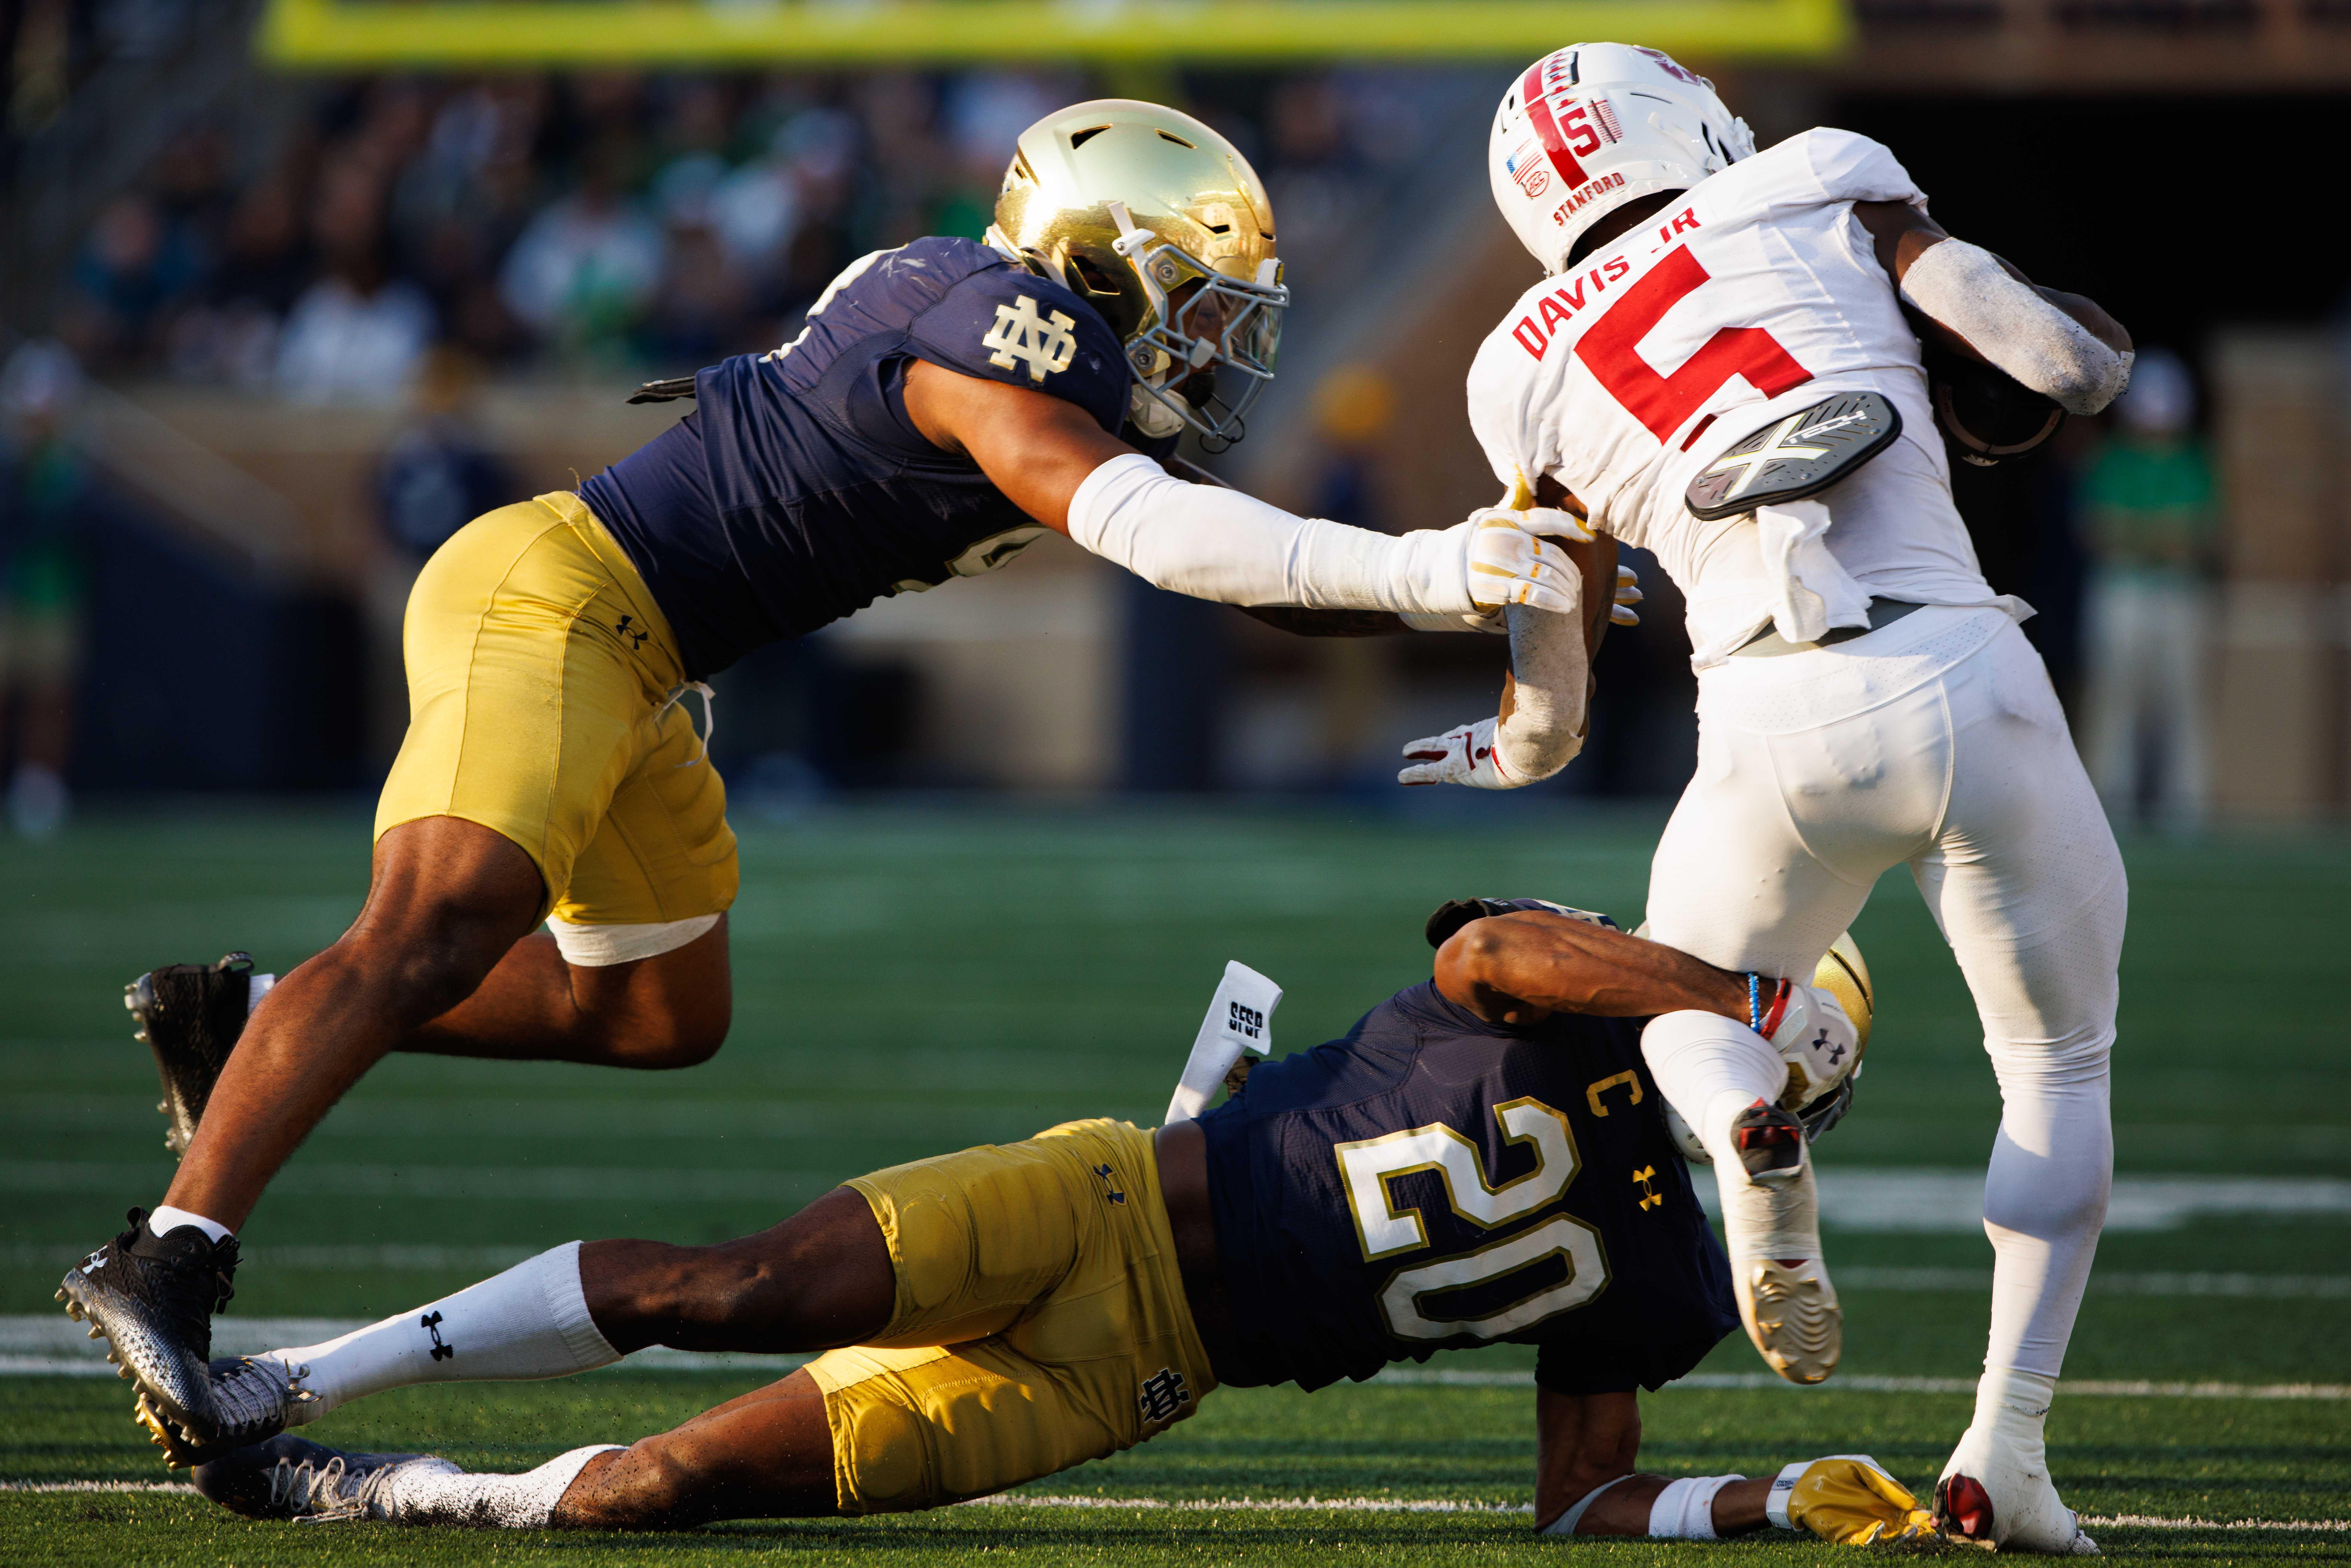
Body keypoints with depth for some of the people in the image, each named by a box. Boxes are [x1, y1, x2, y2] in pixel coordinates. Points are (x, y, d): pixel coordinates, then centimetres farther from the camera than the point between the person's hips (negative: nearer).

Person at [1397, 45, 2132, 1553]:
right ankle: (2007, 1444, 5)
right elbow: (2082, 364, 4)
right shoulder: (1822, 187, 10)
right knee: (2060, 1065, 22)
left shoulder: (1531, 373, 17)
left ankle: (1751, 1140, -8)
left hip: (1776, 733, 1)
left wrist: (1511, 750, 49)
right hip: (1964, 680, -1)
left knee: (1689, 1011, 30)